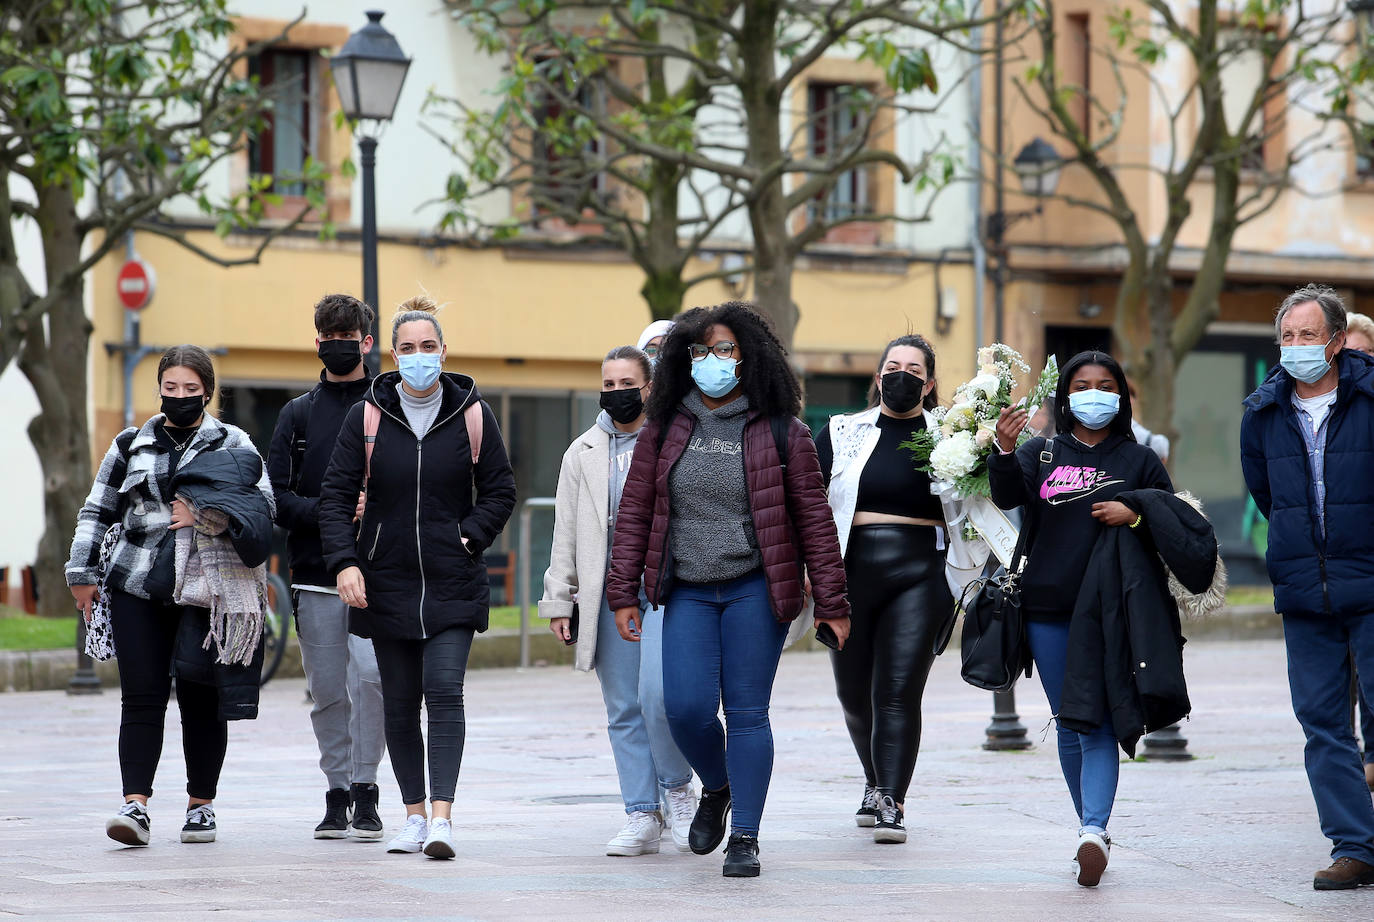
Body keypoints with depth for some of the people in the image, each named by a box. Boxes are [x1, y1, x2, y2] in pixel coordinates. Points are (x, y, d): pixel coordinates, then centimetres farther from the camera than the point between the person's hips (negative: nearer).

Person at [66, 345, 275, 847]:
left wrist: (205, 515, -17)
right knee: (141, 696, -7)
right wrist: (83, 573, 11)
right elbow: (97, 512, 19)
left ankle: (201, 805, 14)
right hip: (137, 587, 2)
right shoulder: (131, 446, 14)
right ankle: (135, 805, -11)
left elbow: (263, 506, -5)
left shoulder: (234, 445, 7)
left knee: (201, 699, 2)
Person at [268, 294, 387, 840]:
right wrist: (328, 511, -10)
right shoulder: (298, 415, 14)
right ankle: (338, 794, 14)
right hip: (315, 573, 3)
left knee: (370, 674, -17)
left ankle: (365, 791, -8)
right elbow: (276, 497, 7)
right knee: (327, 691, 4)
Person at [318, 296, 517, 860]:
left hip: (453, 584, -1)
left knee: (445, 692, -13)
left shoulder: (472, 415, 1)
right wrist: (345, 561, -13)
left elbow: (500, 491, 9)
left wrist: (469, 538, -6)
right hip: (386, 583, 1)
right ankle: (413, 815, 16)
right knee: (400, 702, 6)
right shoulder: (368, 416, 0)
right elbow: (336, 495, 0)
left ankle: (441, 818, -18)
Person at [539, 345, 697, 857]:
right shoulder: (582, 453, 14)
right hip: (608, 592, 4)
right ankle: (642, 818, 8)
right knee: (624, 709, 3)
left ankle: (678, 788, 4)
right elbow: (566, 532, 15)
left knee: (657, 693, -19)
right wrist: (559, 600, 9)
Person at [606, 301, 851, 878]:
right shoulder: (664, 431, 7)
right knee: (686, 708, -8)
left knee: (746, 712, -3)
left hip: (754, 589, -2)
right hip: (688, 592, 2)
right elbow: (635, 512, 10)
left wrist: (830, 603, -1)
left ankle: (744, 837, 5)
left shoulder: (780, 433, 0)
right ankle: (716, 788, 23)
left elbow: (813, 520, 1)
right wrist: (623, 593, 5)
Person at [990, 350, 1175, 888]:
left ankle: (1094, 830, -25)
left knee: (1098, 724, -13)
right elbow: (1008, 496, -6)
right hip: (1048, 610, 2)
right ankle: (1090, 827, 17)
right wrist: (1004, 451, -25)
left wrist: (1135, 515, -10)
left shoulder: (1139, 460, 10)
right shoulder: (1041, 453, 11)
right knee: (1068, 726, 7)